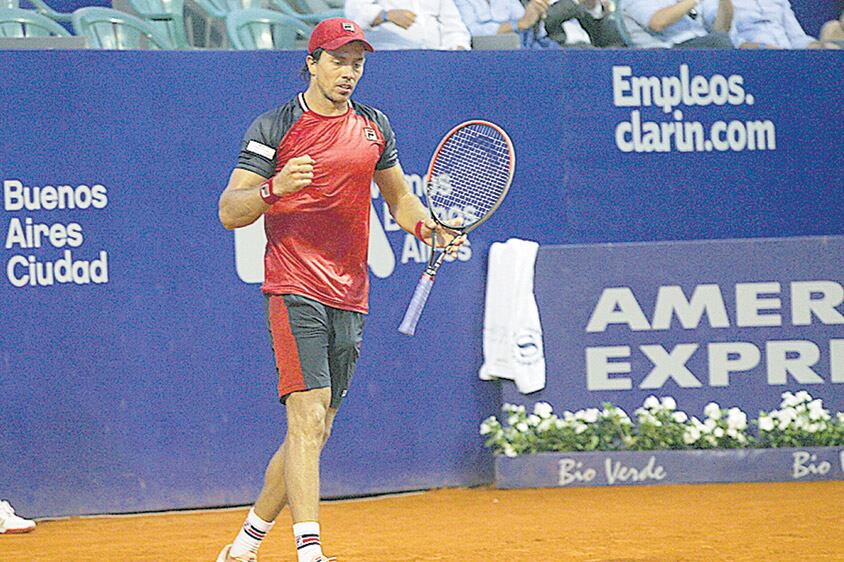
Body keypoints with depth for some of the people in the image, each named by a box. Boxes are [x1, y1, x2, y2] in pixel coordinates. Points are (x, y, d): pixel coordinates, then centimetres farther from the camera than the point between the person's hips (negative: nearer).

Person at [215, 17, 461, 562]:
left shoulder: (375, 126, 14)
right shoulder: (274, 128, -2)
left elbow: (399, 196, 26)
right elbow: (229, 212, -5)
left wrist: (429, 227, 6)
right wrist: (274, 188, -24)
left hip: (350, 298, 6)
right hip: (294, 289, -6)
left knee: (313, 432, 8)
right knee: (308, 414, -20)